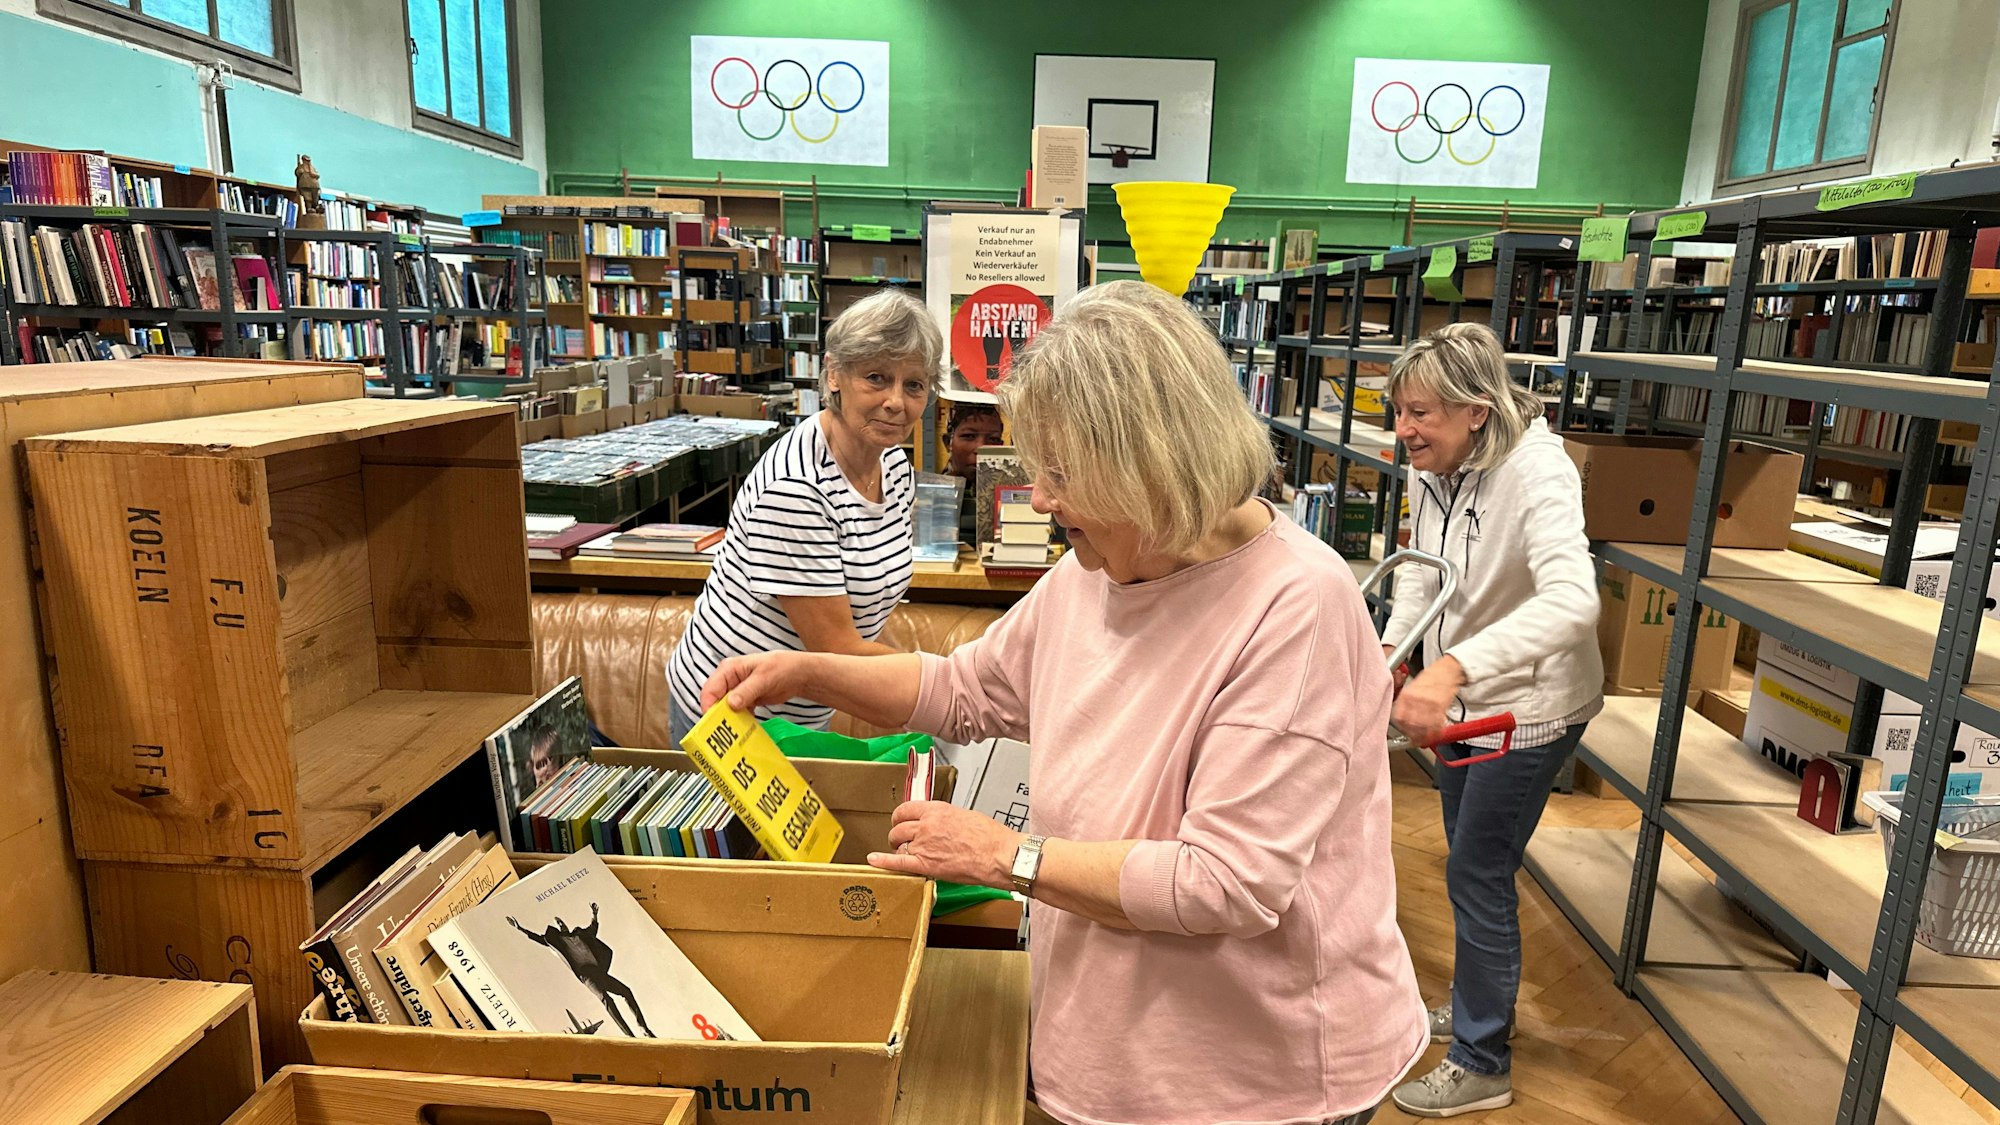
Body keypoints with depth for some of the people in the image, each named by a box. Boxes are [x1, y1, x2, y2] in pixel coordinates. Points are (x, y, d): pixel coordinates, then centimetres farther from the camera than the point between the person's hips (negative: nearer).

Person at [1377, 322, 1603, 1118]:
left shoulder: (1537, 472, -30)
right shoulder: (1429, 472, -7)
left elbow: (1571, 601, -44)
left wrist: (1450, 666, -57)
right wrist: (1392, 644, -19)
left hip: (1529, 708, -7)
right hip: (1462, 698, 8)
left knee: (1477, 875, 2)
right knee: (1472, 865, 22)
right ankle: (1475, 1003, 45)